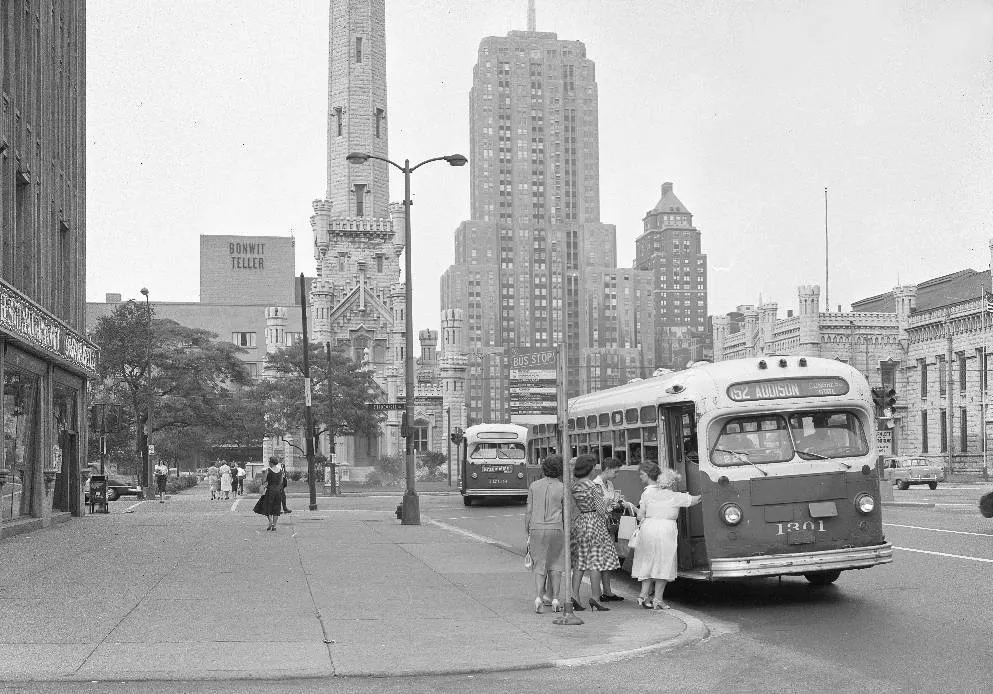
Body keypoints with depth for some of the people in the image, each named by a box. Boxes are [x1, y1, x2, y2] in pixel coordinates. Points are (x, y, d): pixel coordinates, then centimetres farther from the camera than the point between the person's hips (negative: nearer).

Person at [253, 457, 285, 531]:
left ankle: (271, 522, -11)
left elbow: (263, 481, -8)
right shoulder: (280, 470, 3)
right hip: (278, 489, 4)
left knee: (267, 507, 9)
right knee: (276, 509, 9)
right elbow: (281, 482, 9)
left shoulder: (268, 470, -10)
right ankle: (274, 526, 10)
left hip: (270, 489, -4)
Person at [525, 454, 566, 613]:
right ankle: (555, 599, 8)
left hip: (537, 529, 1)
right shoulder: (562, 488, -2)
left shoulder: (534, 486, 4)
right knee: (555, 565, 14)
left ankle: (538, 597, -11)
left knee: (539, 566, 8)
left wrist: (527, 533, 9)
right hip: (556, 529, -1)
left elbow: (529, 511, 3)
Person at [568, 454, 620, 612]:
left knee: (579, 562, 9)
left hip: (578, 522, 7)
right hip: (594, 522, -7)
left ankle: (575, 595, 5)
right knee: (596, 561, -2)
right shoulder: (592, 486, -14)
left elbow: (573, 507, 10)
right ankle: (594, 597, -3)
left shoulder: (574, 486, 6)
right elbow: (601, 508, -13)